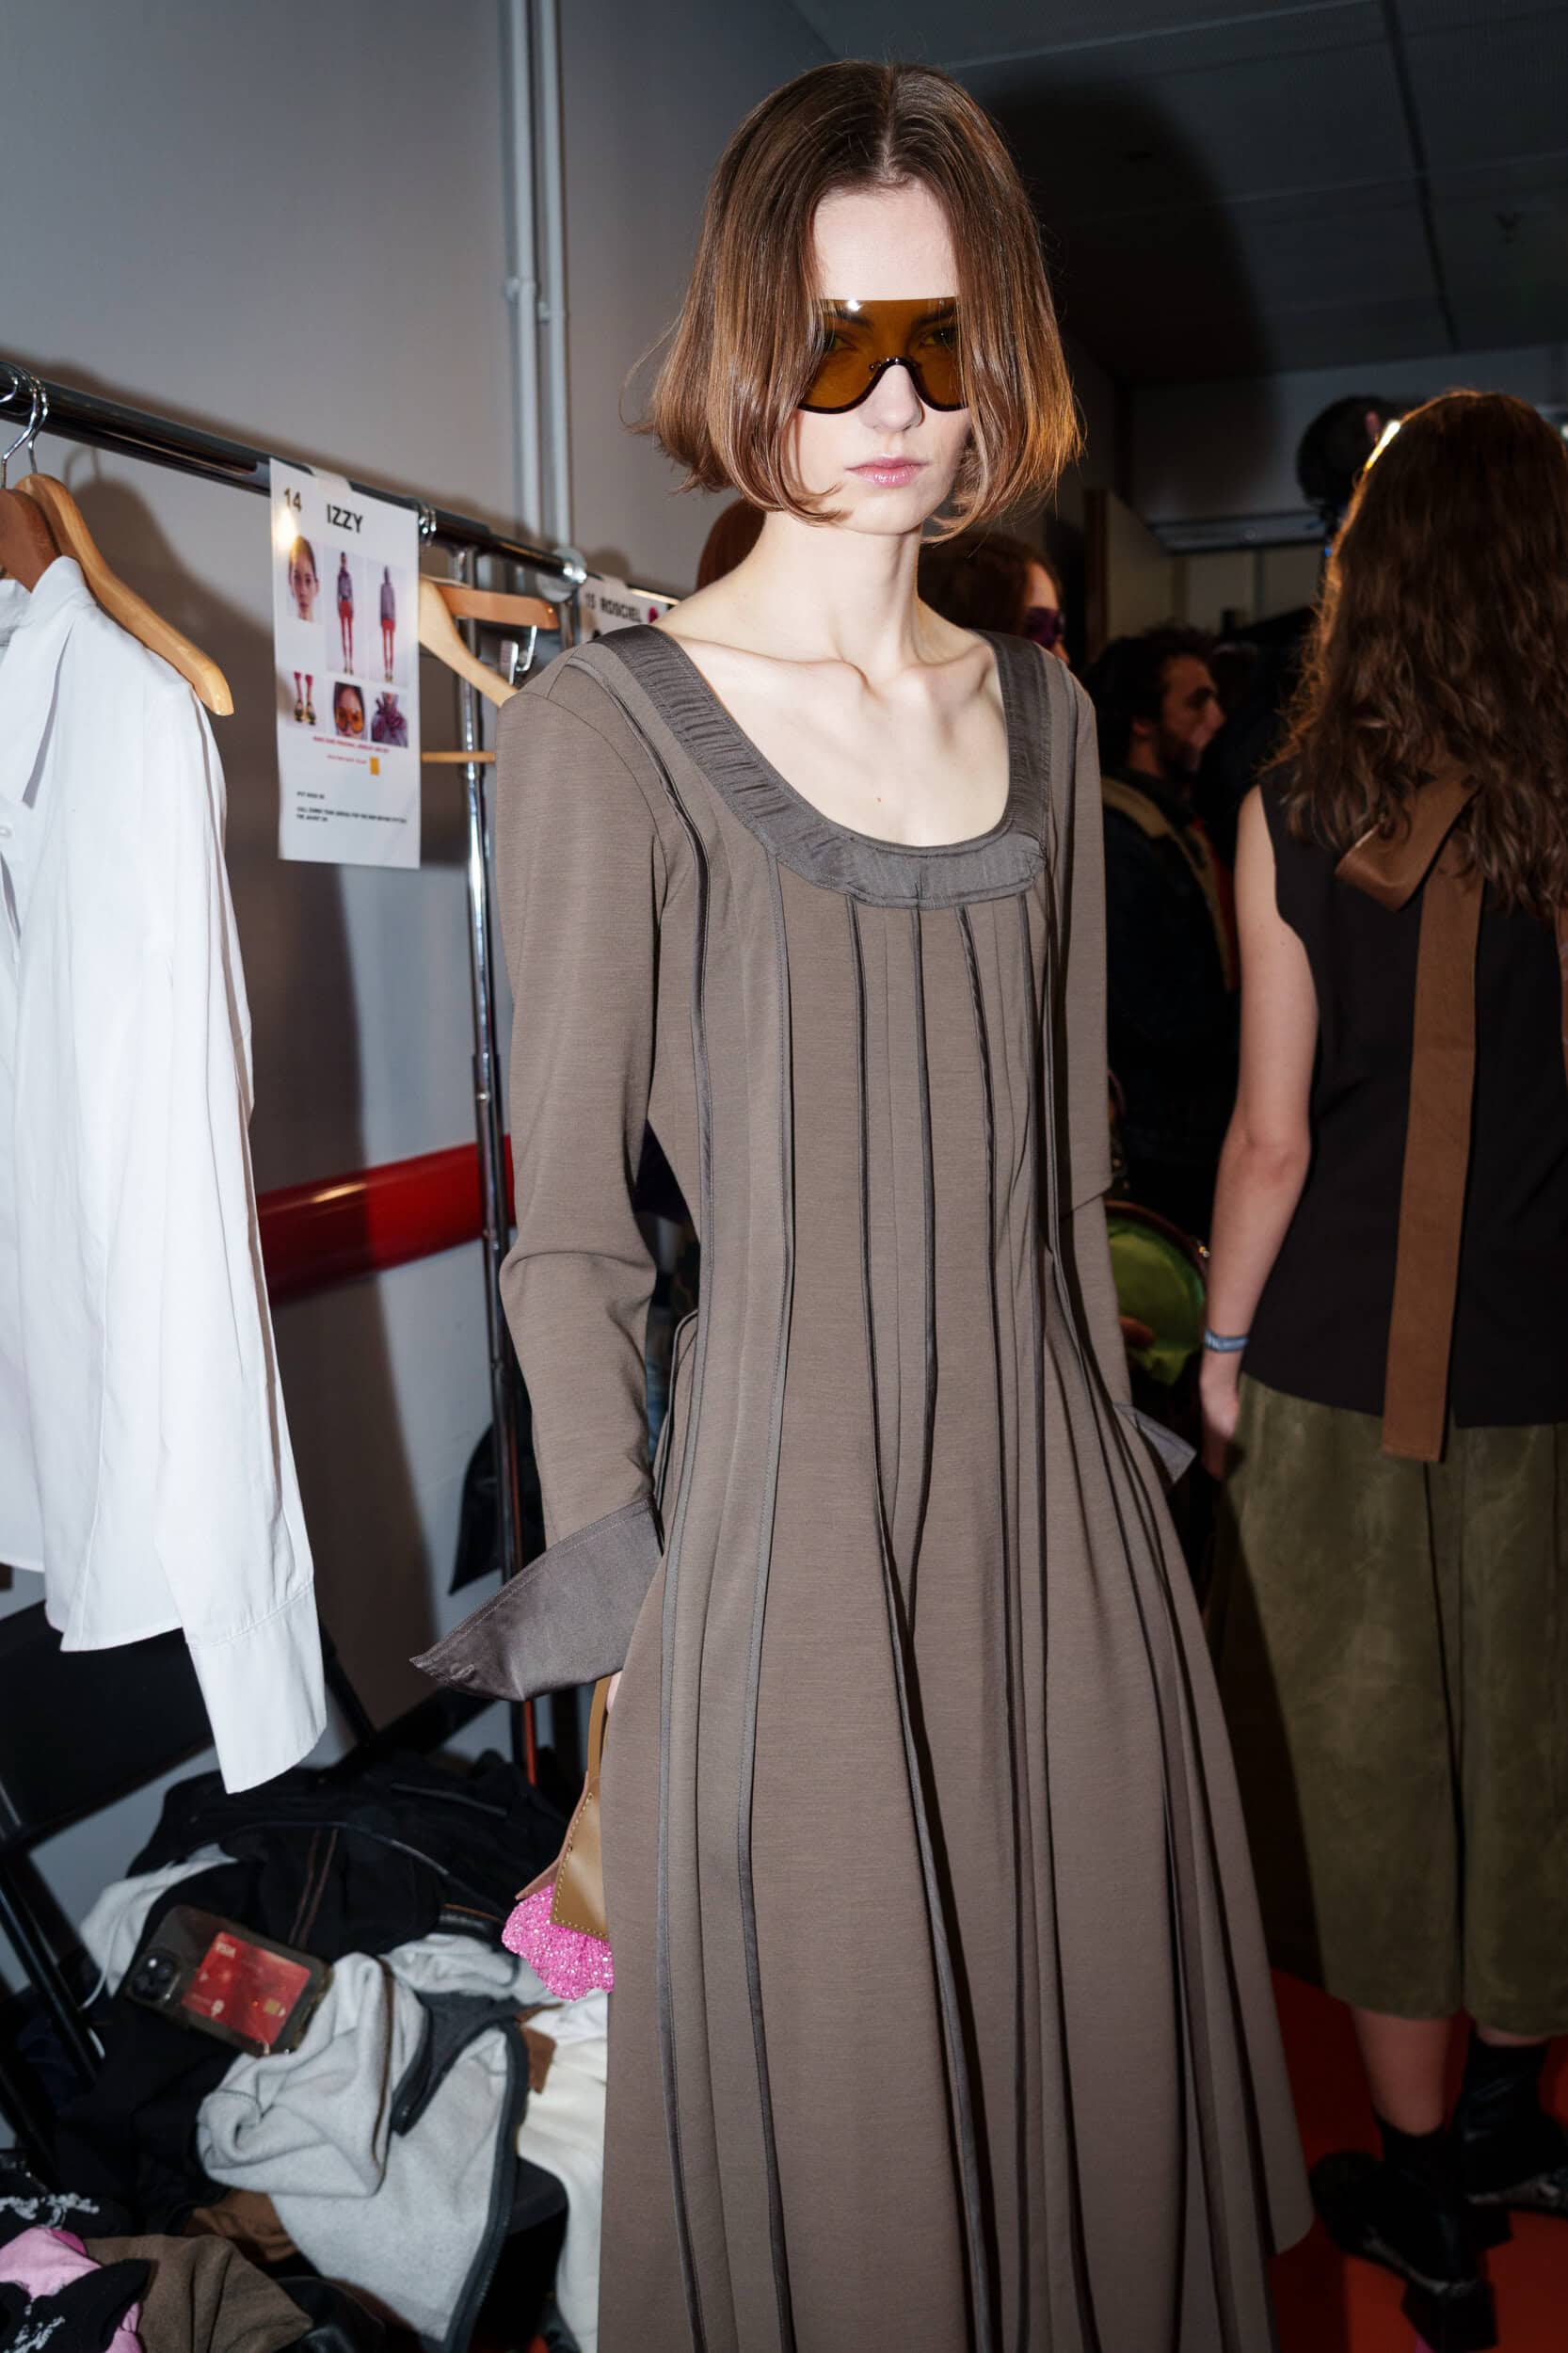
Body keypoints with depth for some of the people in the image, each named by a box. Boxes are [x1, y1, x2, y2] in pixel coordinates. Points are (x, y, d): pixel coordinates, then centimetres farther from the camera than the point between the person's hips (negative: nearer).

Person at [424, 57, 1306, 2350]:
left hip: (1061, 1504, 6)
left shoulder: (1041, 709, 8)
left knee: (1098, 2079, 20)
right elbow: (569, 1232, -8)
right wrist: (613, 1585, -9)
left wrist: (1113, 1451, 15)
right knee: (835, 2157, 13)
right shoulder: (610, 724, -9)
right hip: (787, 1506, -5)